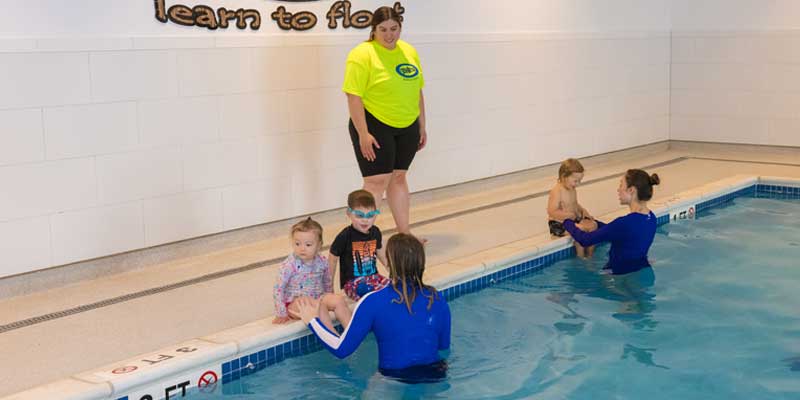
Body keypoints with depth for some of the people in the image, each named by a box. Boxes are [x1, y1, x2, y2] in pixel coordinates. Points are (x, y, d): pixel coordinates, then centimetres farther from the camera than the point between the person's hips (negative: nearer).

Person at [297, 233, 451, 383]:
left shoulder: (373, 302, -12)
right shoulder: (437, 300, -3)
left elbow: (341, 349, -7)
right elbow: (444, 346, 10)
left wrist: (312, 320, 7)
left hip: (394, 380, -4)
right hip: (436, 378, 4)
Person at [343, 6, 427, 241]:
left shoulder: (409, 52, 7)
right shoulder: (362, 55, -14)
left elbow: (417, 91, 15)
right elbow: (354, 97, -17)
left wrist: (422, 127, 15)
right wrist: (363, 134, -21)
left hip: (407, 126, 6)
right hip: (374, 126, -6)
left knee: (398, 177, 14)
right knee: (377, 181, -8)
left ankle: (404, 234, 22)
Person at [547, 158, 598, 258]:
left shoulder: (573, 190, 7)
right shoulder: (556, 191, -21)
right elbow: (552, 212, -25)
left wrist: (583, 210, 5)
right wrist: (569, 215, -31)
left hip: (573, 219, 9)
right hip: (558, 224, -9)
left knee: (592, 225, -4)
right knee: (580, 230, -27)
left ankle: (590, 254, 4)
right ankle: (580, 257, -11)